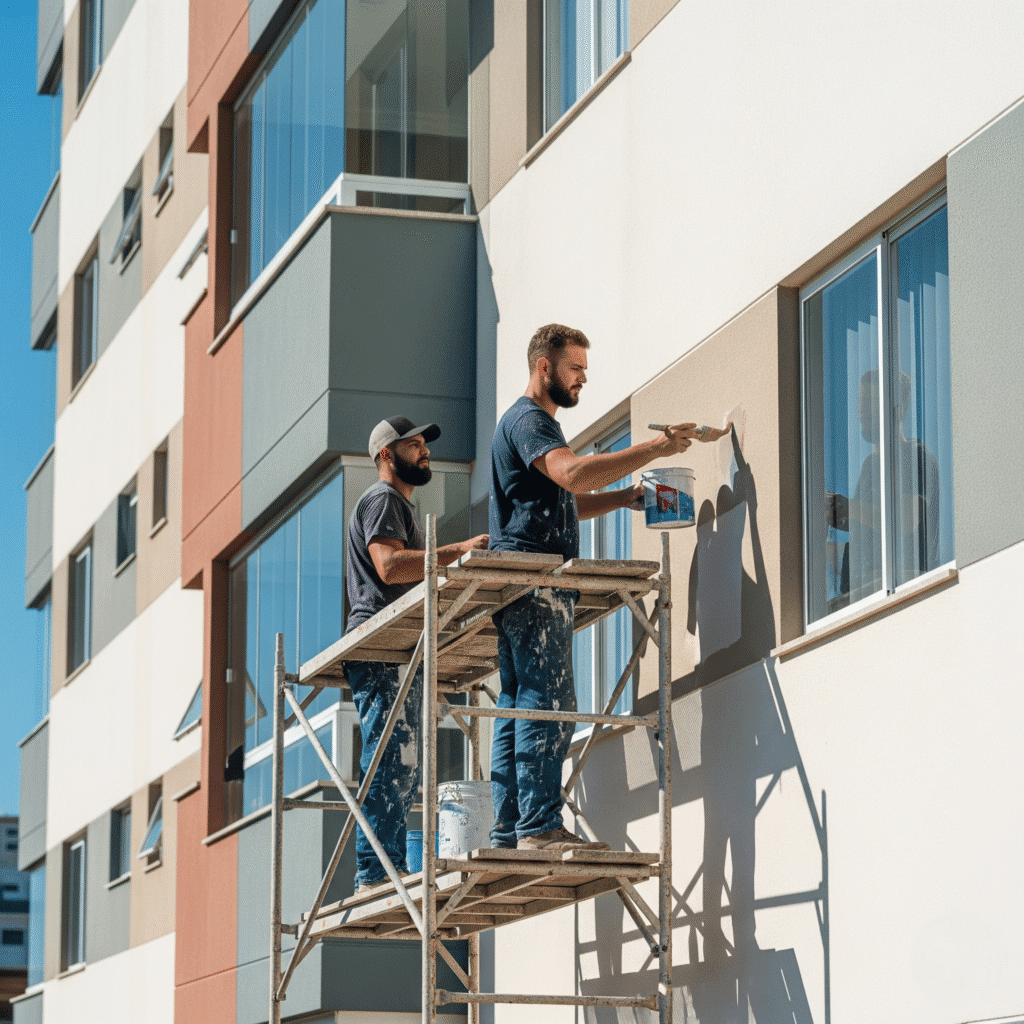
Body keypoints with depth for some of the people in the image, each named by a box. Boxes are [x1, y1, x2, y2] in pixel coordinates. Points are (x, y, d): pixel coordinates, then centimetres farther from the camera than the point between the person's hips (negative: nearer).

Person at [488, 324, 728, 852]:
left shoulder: (535, 423, 28)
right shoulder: (526, 420, -6)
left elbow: (564, 501, 33)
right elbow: (573, 473, -24)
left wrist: (624, 497, 18)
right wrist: (655, 447, -22)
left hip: (536, 586, 11)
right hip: (532, 582, -11)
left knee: (518, 707, 6)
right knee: (548, 702, -16)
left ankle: (509, 832, 5)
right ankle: (539, 827, -20)